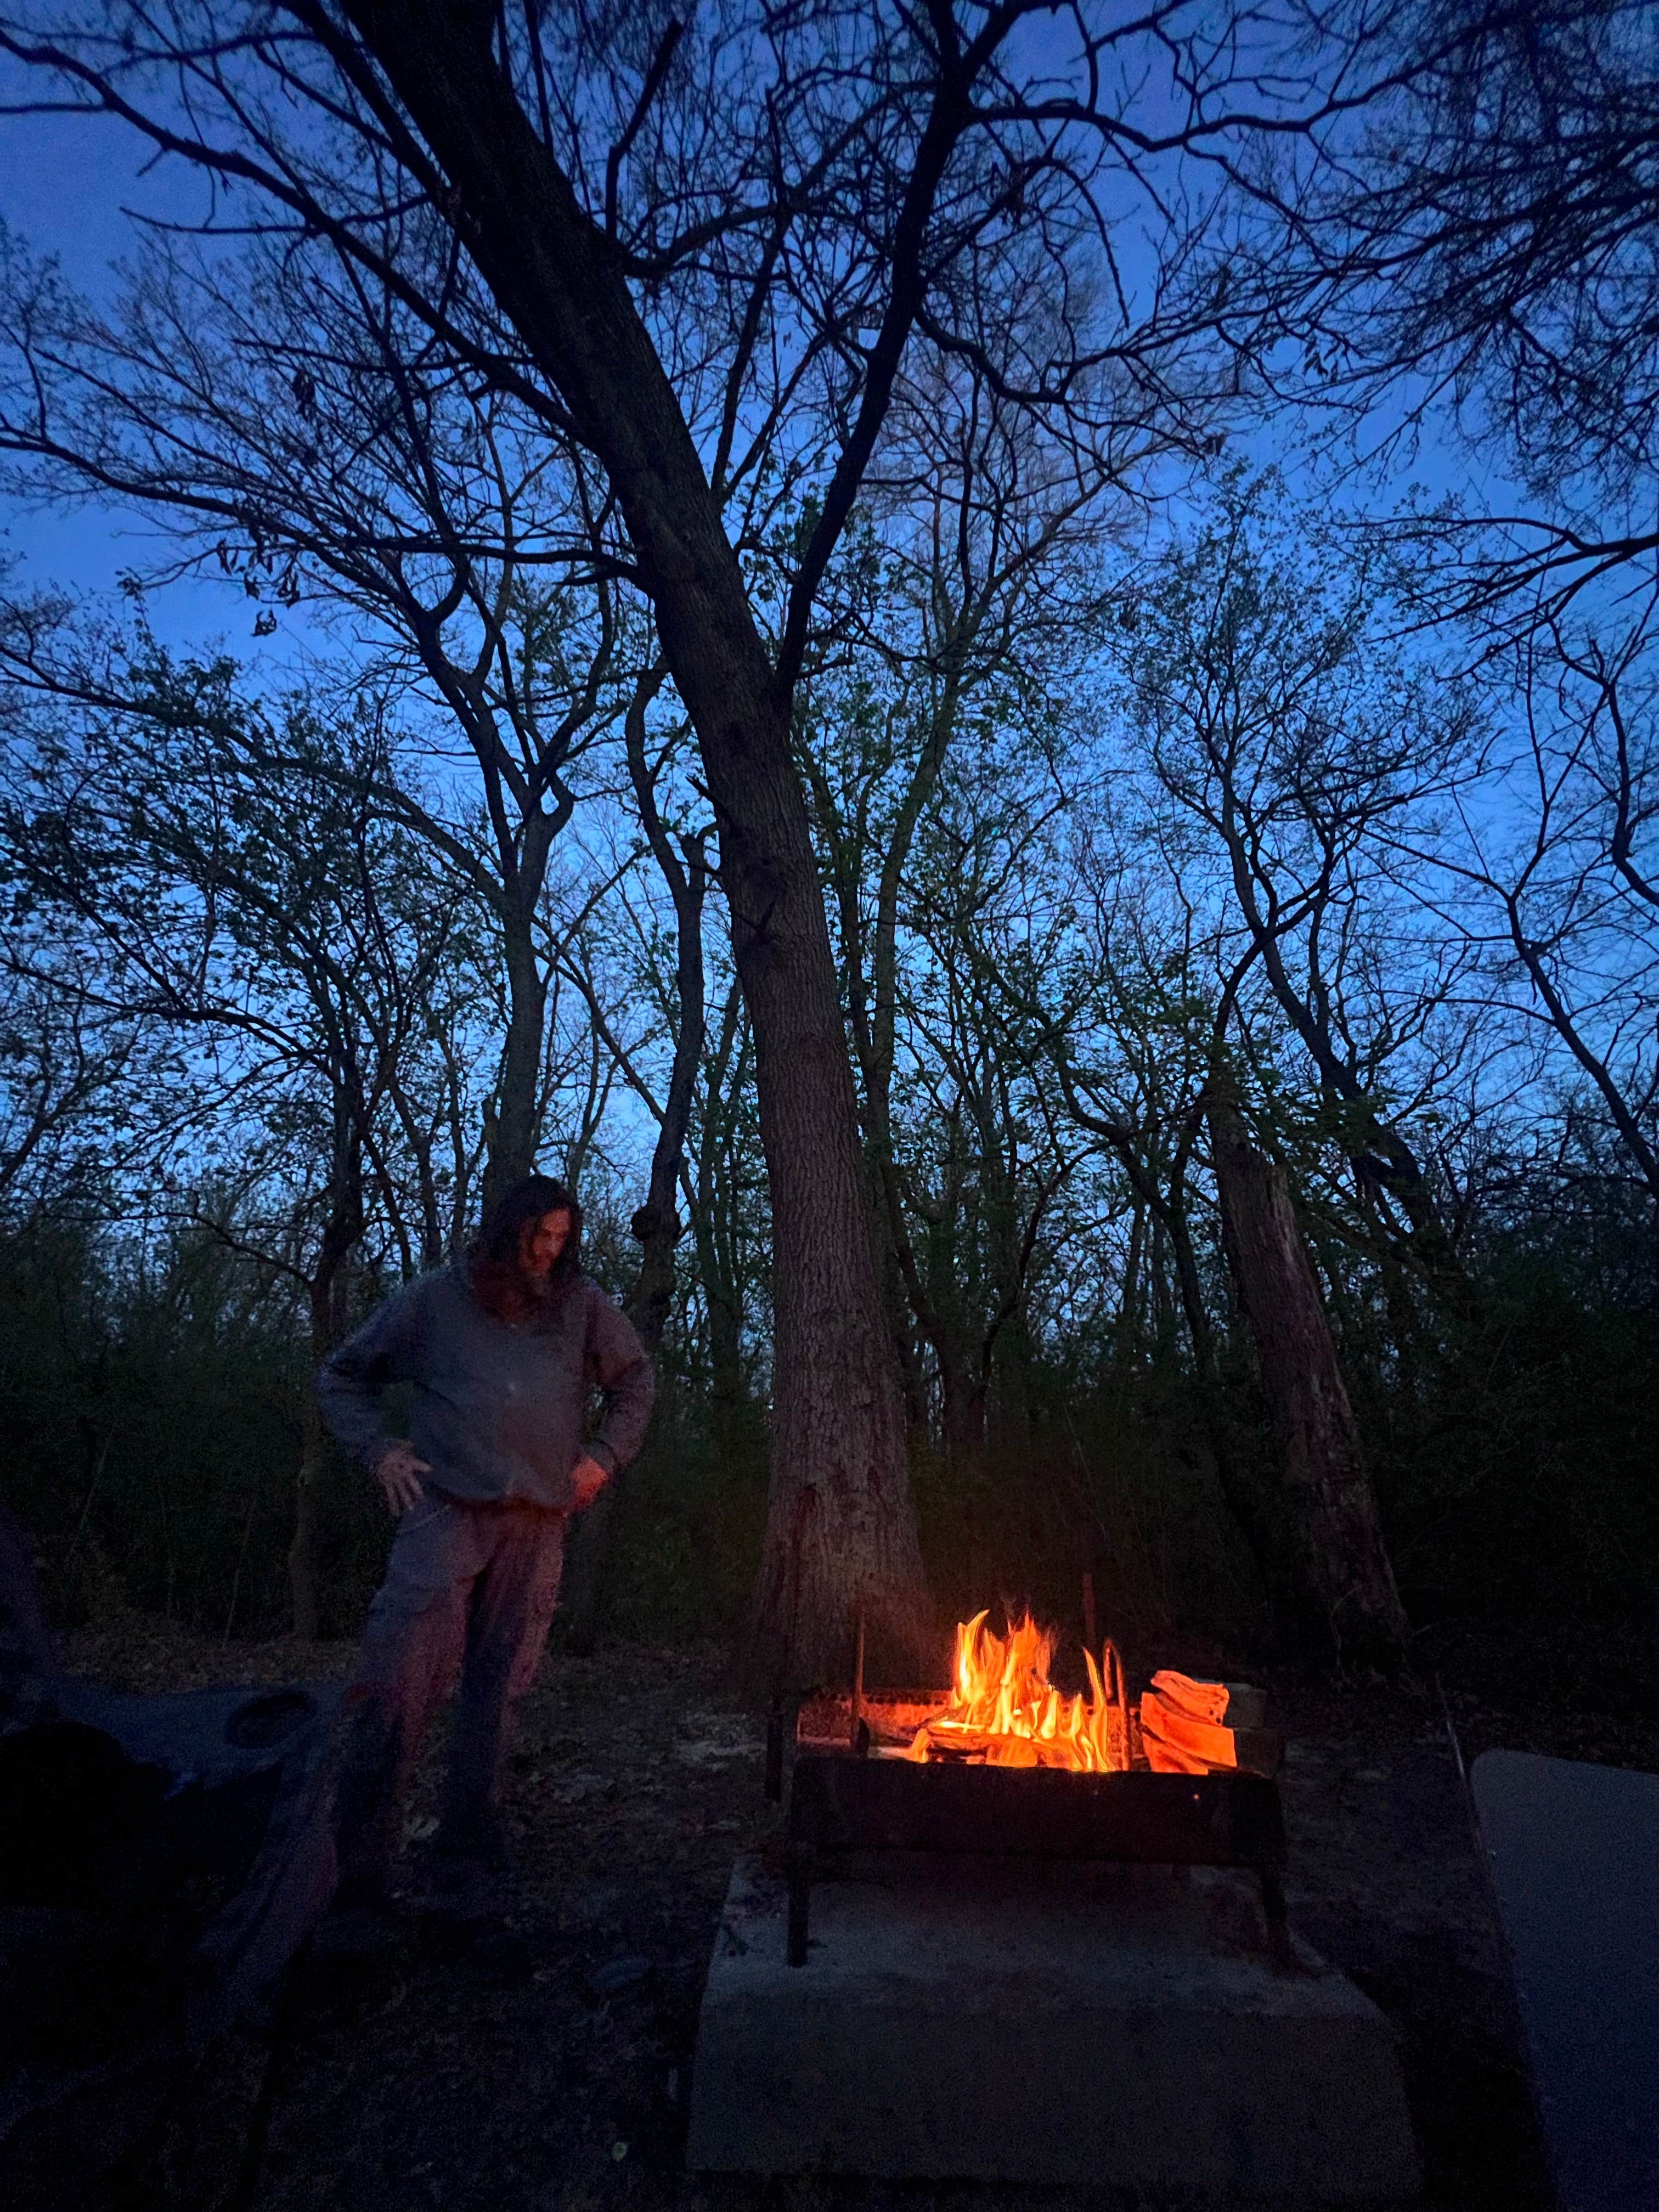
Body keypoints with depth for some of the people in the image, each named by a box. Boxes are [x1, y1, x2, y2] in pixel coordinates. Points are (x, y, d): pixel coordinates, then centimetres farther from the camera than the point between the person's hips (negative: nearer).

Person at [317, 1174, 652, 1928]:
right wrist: (378, 1451, 1)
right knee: (399, 1675, -12)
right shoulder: (437, 1298, 5)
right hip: (447, 1508, -2)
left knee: (497, 1694, 6)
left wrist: (604, 1456, 9)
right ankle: (356, 1860, 4)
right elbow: (342, 1376, 15)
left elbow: (635, 1380, 21)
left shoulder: (580, 1304, 10)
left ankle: (468, 1867, 21)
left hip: (537, 1523, 2)